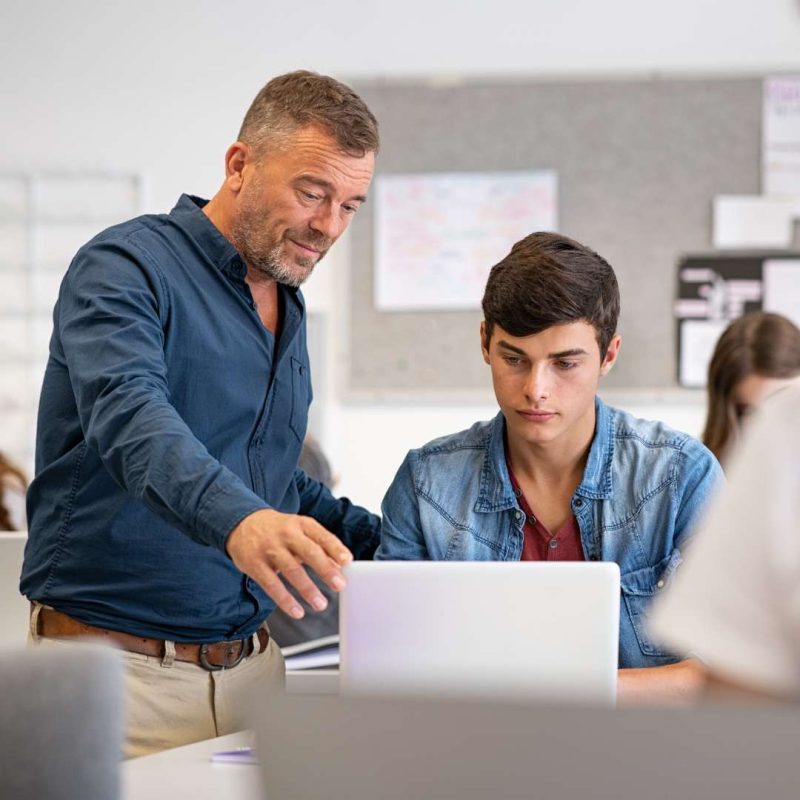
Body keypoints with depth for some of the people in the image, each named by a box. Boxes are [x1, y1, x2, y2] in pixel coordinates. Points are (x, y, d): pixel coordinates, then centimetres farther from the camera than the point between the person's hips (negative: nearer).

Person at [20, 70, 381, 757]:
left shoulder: (287, 307, 16)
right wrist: (238, 519, -48)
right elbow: (129, 417, -30)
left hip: (251, 667, 7)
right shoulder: (125, 268, -10)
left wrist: (386, 541, 13)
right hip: (122, 672, -7)